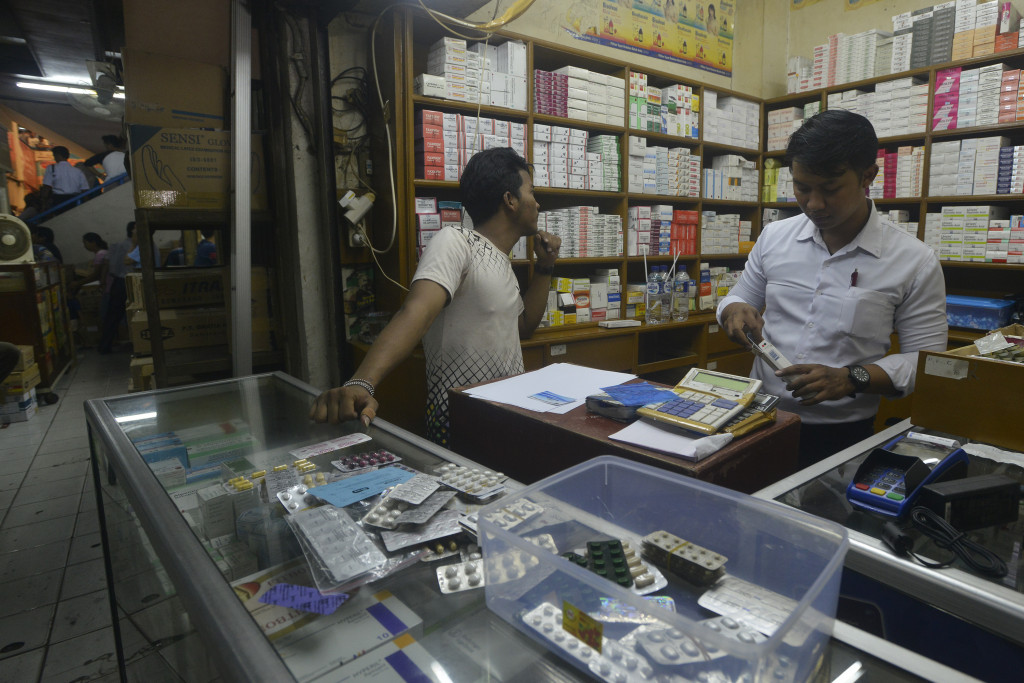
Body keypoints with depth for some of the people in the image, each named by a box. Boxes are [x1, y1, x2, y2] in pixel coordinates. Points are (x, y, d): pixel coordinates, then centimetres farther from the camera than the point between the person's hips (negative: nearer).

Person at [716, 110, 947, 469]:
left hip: (843, 436, -1)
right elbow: (739, 297, 16)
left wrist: (851, 379, -17)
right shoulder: (774, 237, 5)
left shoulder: (914, 261, -3)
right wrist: (735, 310, -7)